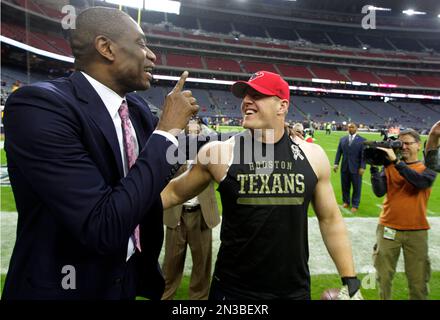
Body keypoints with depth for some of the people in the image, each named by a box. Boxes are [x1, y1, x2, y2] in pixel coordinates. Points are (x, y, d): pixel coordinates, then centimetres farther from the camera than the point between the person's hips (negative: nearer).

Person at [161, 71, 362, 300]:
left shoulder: (312, 156, -4)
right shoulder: (219, 152, -10)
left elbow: (330, 220, 4)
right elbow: (174, 193, 2)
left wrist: (351, 282, 5)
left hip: (295, 290, 2)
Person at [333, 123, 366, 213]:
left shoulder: (362, 140, -1)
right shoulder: (342, 139, 9)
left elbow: (363, 155, -6)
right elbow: (339, 152, 8)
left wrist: (362, 167, -13)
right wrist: (336, 163, -2)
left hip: (356, 168, -3)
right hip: (344, 167, 3)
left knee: (356, 187, 5)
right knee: (345, 186, 11)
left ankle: (355, 205, 16)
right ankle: (346, 202, 28)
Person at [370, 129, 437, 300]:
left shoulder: (427, 168, 3)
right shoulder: (389, 166, 4)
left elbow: (420, 181, -20)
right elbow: (379, 191, -9)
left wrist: (396, 161, -25)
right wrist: (374, 167, -18)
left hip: (416, 231, 0)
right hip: (388, 228, 0)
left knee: (418, 280, 10)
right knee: (384, 276, 8)